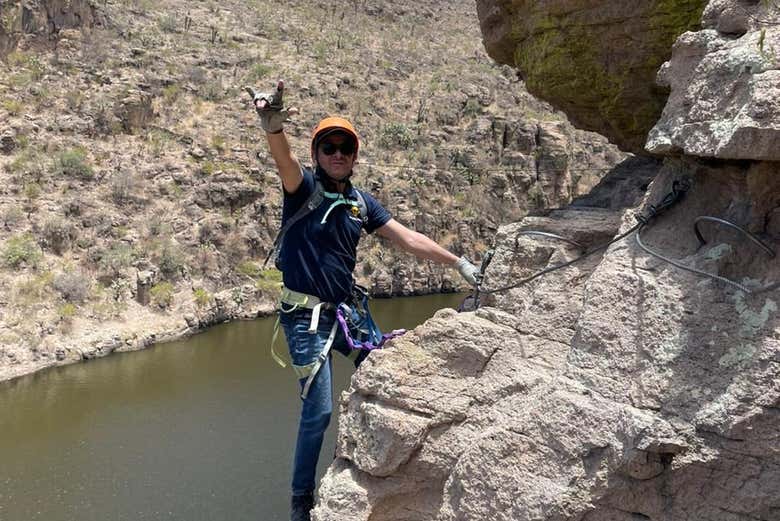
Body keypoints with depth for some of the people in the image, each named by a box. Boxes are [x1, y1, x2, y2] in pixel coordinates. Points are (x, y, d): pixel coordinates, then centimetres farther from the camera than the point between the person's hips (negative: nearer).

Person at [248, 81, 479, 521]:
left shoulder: (363, 203, 5)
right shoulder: (303, 187, -10)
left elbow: (408, 239, 8)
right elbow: (285, 160, -33)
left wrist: (458, 262, 6)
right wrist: (273, 128, -55)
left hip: (344, 311, 6)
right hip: (306, 316, -6)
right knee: (319, 410, -5)